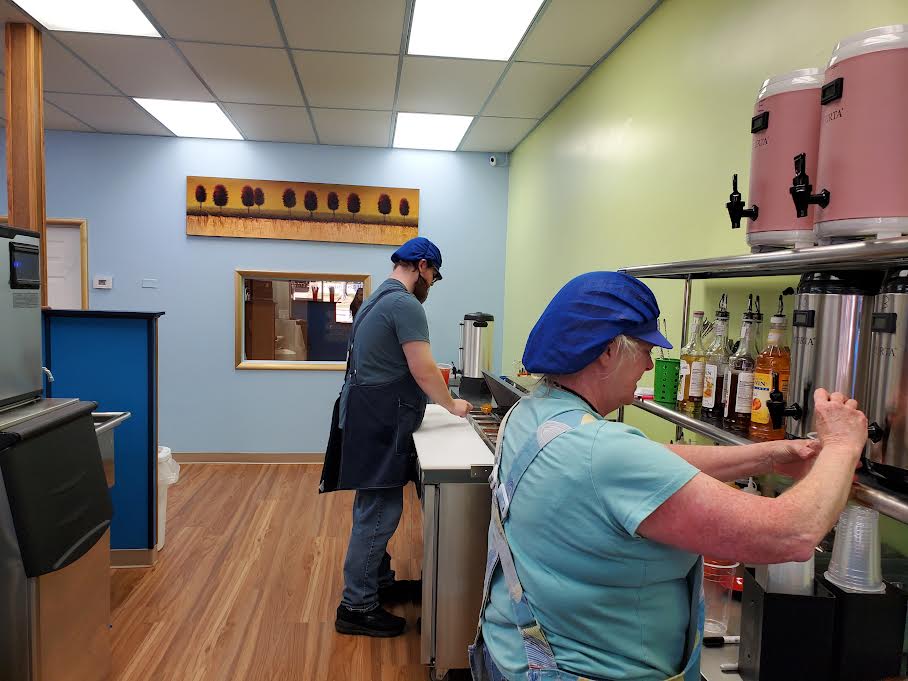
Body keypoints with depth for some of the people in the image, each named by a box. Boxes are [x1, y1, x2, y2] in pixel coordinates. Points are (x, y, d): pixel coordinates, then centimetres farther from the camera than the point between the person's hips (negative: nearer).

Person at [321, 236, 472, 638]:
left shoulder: (380, 299, 18)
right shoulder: (405, 305, -16)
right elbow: (424, 370, -18)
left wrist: (435, 397, 23)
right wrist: (451, 405, -2)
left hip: (371, 420, 11)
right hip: (379, 426, -11)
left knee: (376, 510, 19)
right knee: (379, 514, -3)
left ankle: (380, 583, 33)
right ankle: (357, 608, 8)